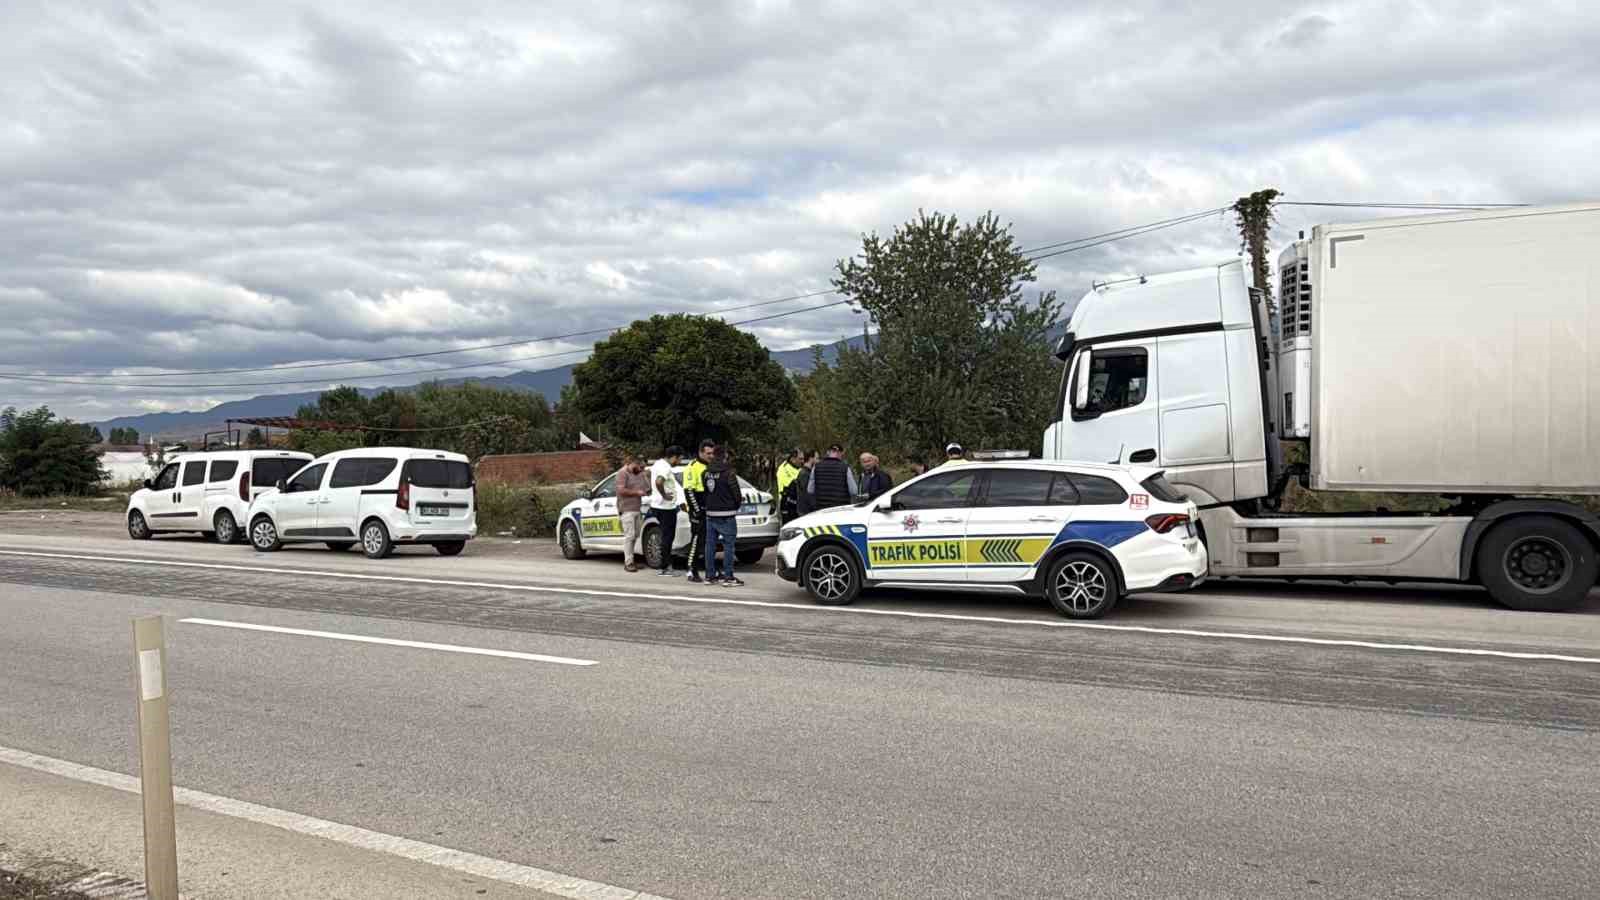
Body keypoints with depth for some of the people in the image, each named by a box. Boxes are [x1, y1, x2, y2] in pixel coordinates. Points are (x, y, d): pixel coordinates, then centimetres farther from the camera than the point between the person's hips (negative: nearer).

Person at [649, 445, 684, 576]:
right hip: (666, 507, -10)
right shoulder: (666, 468, -20)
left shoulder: (658, 463, 12)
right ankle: (663, 567, 3)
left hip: (657, 506, 10)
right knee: (667, 537, -2)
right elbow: (658, 482, -37)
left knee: (667, 536, 17)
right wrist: (664, 495, -23)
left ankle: (666, 565, 22)